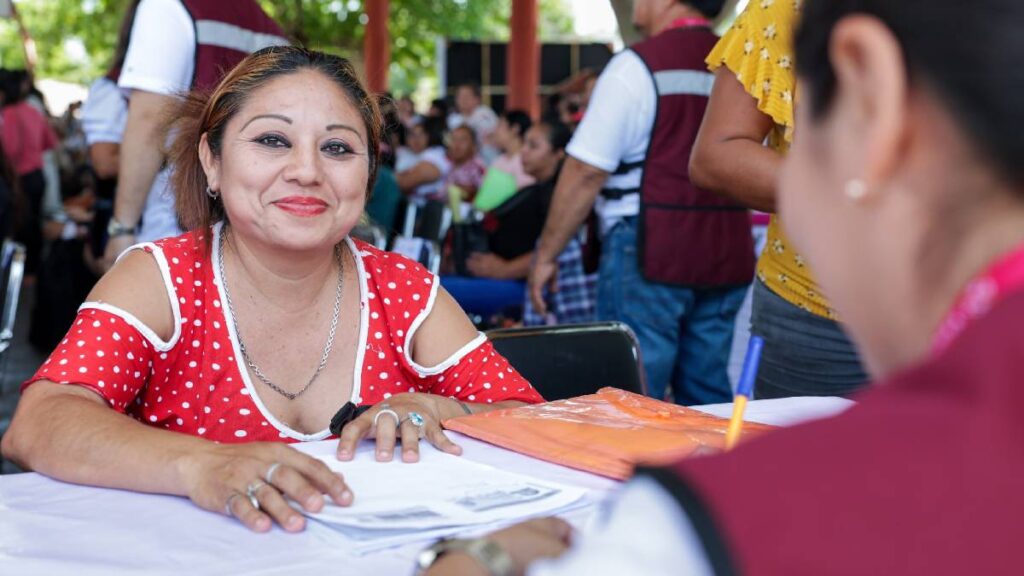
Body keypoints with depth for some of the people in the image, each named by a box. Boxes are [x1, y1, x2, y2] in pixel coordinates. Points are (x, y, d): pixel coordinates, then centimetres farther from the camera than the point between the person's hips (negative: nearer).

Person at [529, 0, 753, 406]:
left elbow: (586, 172, -11)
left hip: (650, 252, -6)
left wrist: (546, 254, -3)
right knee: (708, 397, 13)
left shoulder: (637, 67, -9)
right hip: (728, 256, 6)